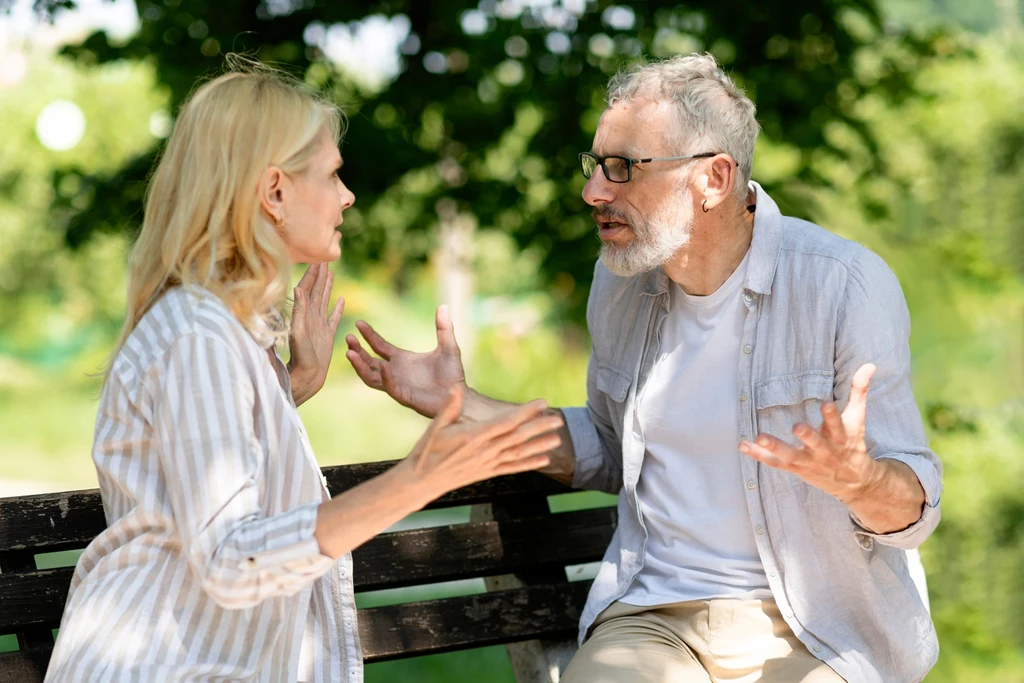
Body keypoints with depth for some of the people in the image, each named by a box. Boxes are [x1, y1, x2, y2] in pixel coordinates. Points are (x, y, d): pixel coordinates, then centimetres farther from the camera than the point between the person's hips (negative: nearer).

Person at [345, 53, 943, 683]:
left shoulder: (846, 287, -11)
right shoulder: (621, 278, 7)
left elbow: (915, 512, -11)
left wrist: (853, 477, -34)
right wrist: (460, 406, 14)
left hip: (807, 627, -3)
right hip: (652, 618, 4)